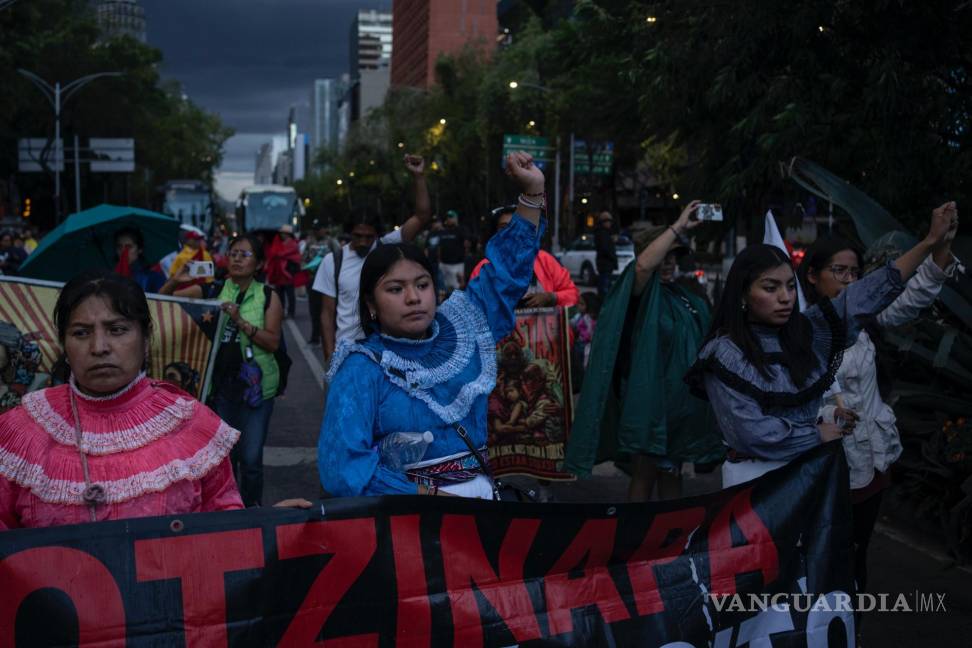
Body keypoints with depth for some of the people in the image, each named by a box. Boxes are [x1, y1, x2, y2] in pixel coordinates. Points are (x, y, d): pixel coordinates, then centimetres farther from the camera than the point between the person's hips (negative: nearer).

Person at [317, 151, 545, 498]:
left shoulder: (461, 330, 8)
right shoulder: (362, 368, -5)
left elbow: (507, 268, 17)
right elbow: (343, 466, -13)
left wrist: (532, 192, 10)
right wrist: (431, 499, -15)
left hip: (481, 496, 5)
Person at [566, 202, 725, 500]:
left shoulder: (686, 299, 12)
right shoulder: (641, 292, -10)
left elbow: (702, 343, 24)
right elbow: (643, 265, -33)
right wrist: (678, 227, -28)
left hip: (680, 399, 7)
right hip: (648, 397, -7)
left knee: (672, 473, 14)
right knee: (645, 473, 0)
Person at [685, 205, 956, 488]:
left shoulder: (806, 330, 2)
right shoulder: (724, 354, -14)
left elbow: (868, 294, -1)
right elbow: (752, 433, -20)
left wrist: (931, 241, -6)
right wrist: (817, 435, -10)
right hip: (757, 476, -5)